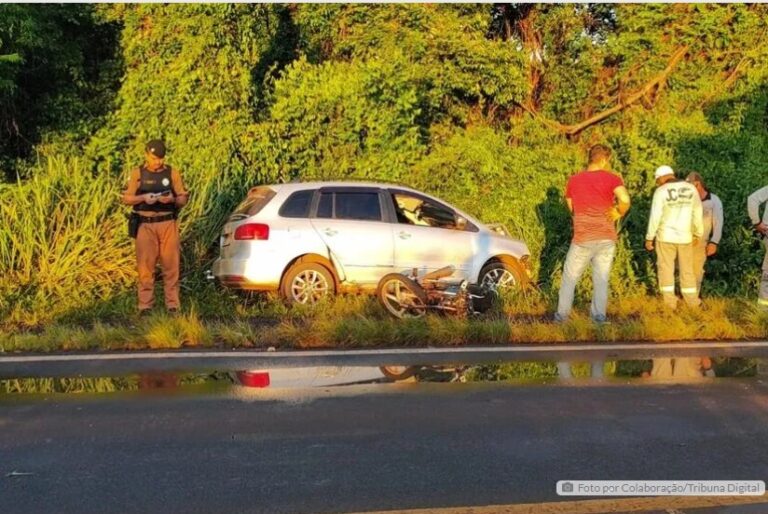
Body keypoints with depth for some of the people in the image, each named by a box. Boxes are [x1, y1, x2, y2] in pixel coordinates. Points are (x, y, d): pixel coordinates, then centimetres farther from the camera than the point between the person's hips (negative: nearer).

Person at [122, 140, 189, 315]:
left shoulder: (173, 173, 7)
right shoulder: (137, 173, 7)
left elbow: (183, 199, 7)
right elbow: (126, 198, 5)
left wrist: (172, 199, -14)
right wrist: (143, 198, -13)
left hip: (168, 224, 0)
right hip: (145, 225, 0)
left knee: (171, 265, -1)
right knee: (145, 266, 0)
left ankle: (172, 305, 5)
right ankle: (145, 305, 6)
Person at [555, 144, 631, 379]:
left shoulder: (573, 180, 3)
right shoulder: (611, 178, -6)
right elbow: (625, 200, -21)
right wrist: (618, 214, -2)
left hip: (583, 238, 1)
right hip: (607, 238, 0)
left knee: (570, 276, 11)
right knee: (601, 278, 9)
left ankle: (562, 314, 13)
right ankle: (599, 314, 7)